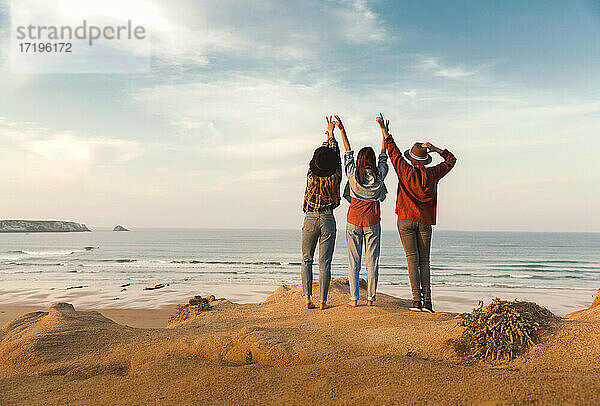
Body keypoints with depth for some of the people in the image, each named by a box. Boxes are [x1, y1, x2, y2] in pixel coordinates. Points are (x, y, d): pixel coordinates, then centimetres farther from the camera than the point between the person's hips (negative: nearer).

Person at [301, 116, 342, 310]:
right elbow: (335, 153, 8)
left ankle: (308, 297, 3)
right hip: (328, 221, 0)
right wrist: (332, 135, 19)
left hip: (310, 220, 0)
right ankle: (323, 301, 6)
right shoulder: (335, 178, -7)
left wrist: (328, 135, 22)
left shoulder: (311, 176, -6)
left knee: (306, 260, 13)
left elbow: (323, 151, 9)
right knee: (325, 263, 4)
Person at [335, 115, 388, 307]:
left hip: (354, 221, 0)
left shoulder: (353, 174, -6)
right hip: (372, 223, 0)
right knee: (372, 261, 5)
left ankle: (354, 298, 5)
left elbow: (348, 152, 6)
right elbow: (383, 157, 12)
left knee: (353, 261, 4)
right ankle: (370, 298, 8)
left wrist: (342, 130, 15)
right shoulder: (379, 176, -4)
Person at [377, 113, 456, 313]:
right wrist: (436, 149, 8)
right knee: (424, 260, 6)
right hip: (425, 222, 2)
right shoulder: (433, 174, 3)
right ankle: (427, 301, 0)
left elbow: (393, 152, 5)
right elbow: (451, 160, 17)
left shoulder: (406, 171, -4)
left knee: (412, 258, -4)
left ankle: (417, 299, -9)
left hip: (406, 220, -2)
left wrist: (385, 132, 12)